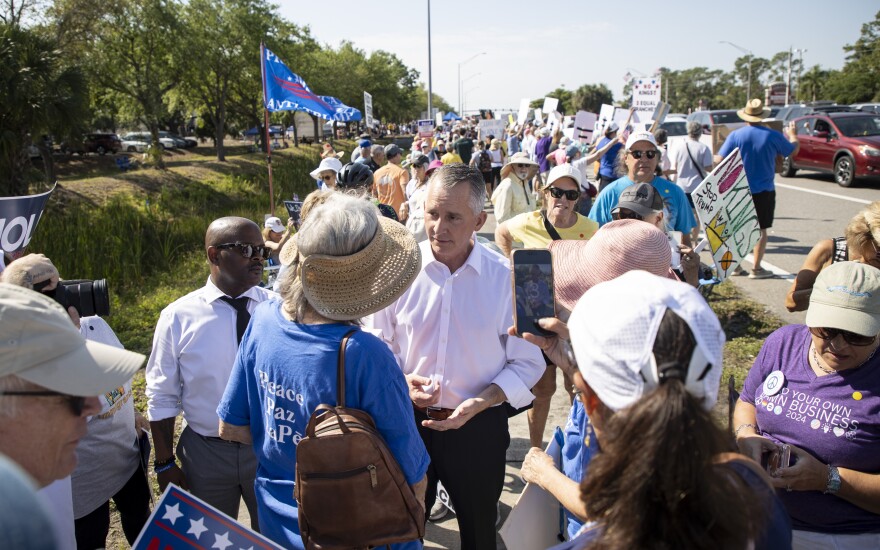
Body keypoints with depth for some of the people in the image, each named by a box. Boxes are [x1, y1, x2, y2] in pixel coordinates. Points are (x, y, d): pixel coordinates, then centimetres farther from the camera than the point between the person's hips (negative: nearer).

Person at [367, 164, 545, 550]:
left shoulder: (507, 277, -12)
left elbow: (527, 363, -7)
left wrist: (478, 404, -19)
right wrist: (401, 381, -16)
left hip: (479, 427, 0)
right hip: (407, 422, 1)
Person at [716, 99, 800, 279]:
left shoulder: (735, 135, -8)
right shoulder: (773, 136, -7)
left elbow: (719, 160, -9)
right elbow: (793, 150, 10)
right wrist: (793, 135, 30)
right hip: (764, 191, -1)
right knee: (761, 230, 6)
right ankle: (756, 268, 8)